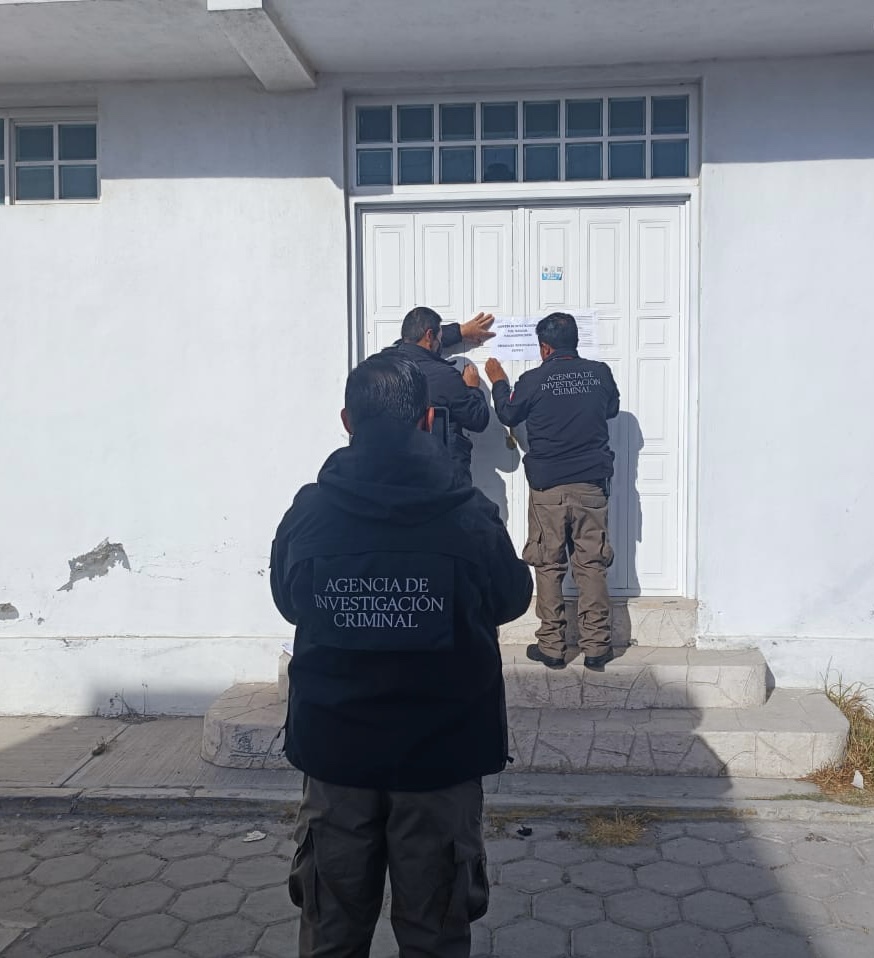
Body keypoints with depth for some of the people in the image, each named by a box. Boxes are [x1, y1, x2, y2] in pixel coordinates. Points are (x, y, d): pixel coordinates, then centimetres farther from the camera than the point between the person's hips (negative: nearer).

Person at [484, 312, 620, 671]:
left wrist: (498, 382, 25)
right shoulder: (600, 373, -2)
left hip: (547, 488, -2)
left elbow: (508, 415, 9)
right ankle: (596, 646, 10)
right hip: (592, 485, 2)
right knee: (591, 565, 7)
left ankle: (551, 646, 11)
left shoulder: (533, 380, -9)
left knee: (548, 567, 7)